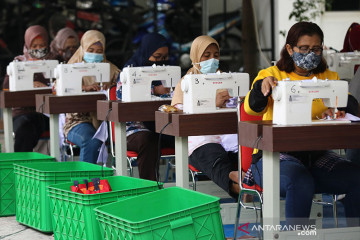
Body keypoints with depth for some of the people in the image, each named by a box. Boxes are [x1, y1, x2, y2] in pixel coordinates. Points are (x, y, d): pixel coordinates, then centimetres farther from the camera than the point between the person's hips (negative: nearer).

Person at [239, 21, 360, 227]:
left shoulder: (329, 77, 17)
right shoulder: (273, 75, 6)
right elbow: (252, 107, -10)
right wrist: (262, 86, -32)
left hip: (316, 155, 4)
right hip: (276, 154, -4)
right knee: (300, 183, -35)